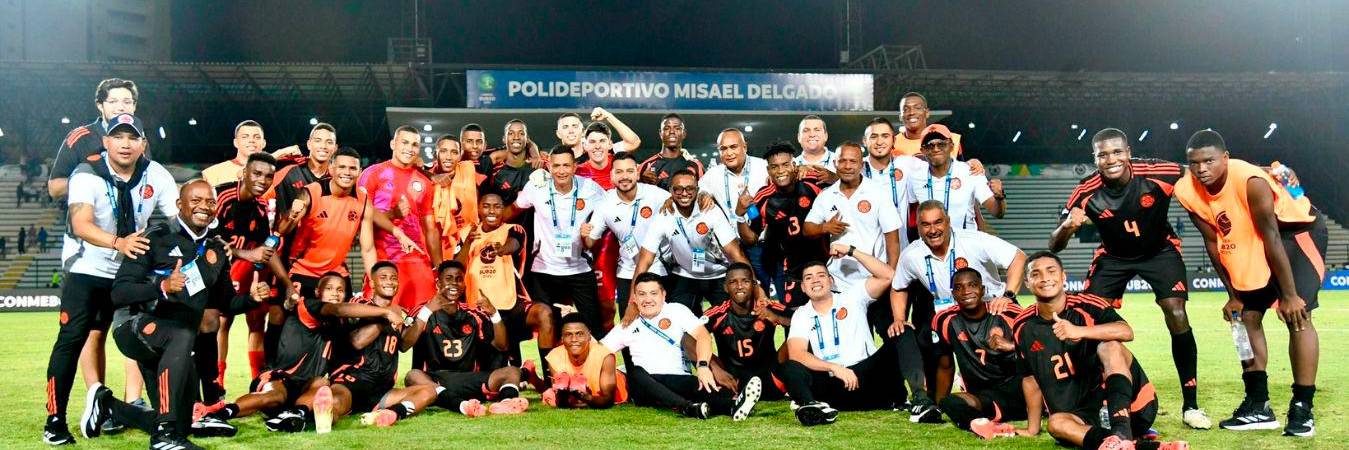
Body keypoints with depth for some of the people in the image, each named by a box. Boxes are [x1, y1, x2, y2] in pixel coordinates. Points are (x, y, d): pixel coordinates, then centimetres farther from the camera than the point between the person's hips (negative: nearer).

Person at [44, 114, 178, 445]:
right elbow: (81, 225, -32)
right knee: (72, 338, -10)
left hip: (132, 268, 4)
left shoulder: (156, 175, -8)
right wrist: (118, 242, -50)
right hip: (87, 268, -4)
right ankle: (55, 421, -6)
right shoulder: (87, 174, -19)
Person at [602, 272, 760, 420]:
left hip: (679, 381, -1)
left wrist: (703, 366, -23)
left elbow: (702, 335, -4)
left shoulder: (676, 310, 12)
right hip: (645, 387, 1)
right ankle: (688, 407, -53)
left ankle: (733, 404, -65)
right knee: (635, 373, -32)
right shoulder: (628, 326, 17)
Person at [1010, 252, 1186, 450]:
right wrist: (1032, 429, 13)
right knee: (1057, 423, -29)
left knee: (1110, 346, -26)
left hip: (1132, 405, -3)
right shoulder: (1024, 327, 4)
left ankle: (1121, 434, -44)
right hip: (1084, 415, 3)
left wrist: (1079, 331, -39)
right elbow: (1031, 378, 13)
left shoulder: (1087, 305, -7)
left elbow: (1127, 332, -27)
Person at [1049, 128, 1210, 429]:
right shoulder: (1087, 192, -24)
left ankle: (1191, 406, -2)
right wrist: (1066, 227, -42)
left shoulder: (1159, 173, -29)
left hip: (1160, 250, -1)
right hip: (1113, 255, 1)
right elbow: (1054, 247, -22)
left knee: (1176, 315, -16)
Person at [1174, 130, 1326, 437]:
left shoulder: (1250, 181, -34)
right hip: (1251, 243, 7)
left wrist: (1290, 294, -26)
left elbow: (1273, 238, -29)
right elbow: (1213, 243, -6)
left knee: (1296, 314, -18)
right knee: (1247, 316, 5)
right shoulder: (1188, 192, -17)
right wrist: (1233, 294, -2)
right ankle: (1258, 406, 13)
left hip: (1298, 230, -6)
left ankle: (1302, 409, -11)